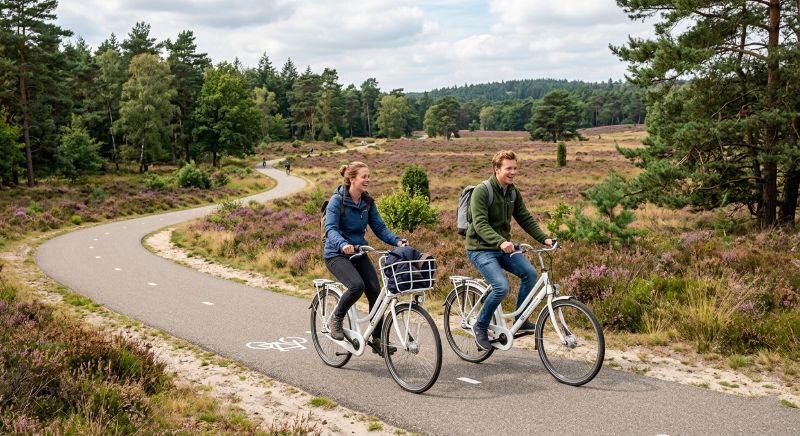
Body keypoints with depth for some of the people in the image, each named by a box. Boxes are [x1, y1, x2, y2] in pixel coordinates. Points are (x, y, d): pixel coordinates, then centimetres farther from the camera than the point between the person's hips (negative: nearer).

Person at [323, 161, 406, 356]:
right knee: (357, 285, -30)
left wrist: (397, 241, -16)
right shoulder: (338, 200, -13)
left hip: (359, 253, 6)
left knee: (375, 291, -9)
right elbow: (331, 229, -22)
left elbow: (379, 227, 2)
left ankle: (378, 339, 5)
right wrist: (343, 244, -42)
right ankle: (336, 318, -2)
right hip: (337, 254, -6)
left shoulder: (368, 202, 4)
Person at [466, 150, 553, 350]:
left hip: (503, 248, 7)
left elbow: (526, 219, 7)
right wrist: (501, 242, -41)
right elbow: (480, 224, -26)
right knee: (502, 287, -24)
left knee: (530, 273, -14)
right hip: (481, 249, -7)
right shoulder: (482, 191, -17)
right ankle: (480, 327, -2)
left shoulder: (513, 192, 7)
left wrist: (544, 238, -8)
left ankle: (520, 321, 3)